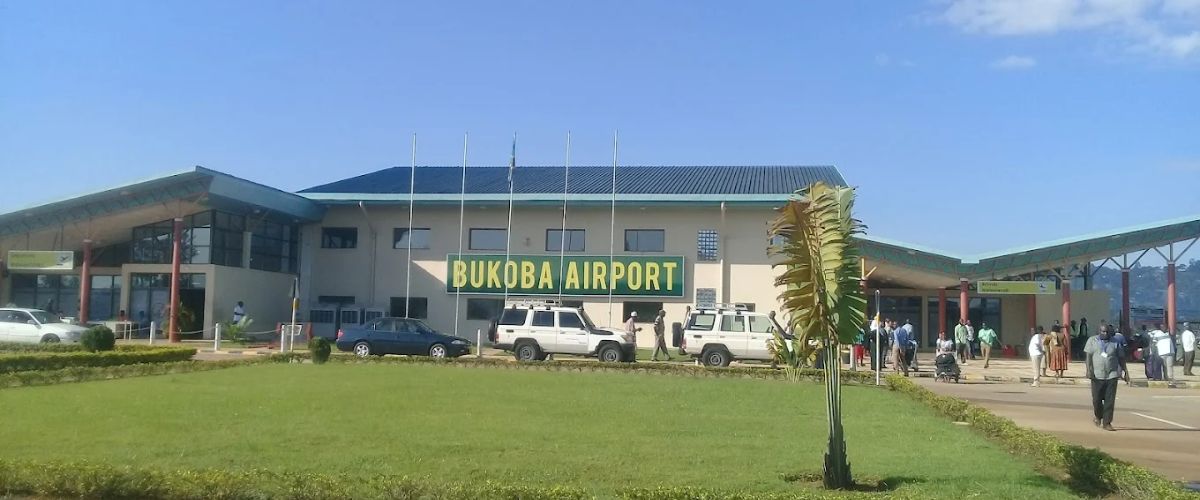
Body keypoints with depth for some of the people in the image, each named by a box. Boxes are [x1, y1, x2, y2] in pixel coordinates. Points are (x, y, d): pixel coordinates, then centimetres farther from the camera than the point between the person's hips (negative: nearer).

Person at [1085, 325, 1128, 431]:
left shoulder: (1114, 343, 9)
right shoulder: (1092, 341, 5)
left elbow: (1121, 358, 14)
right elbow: (1088, 355, -1)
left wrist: (1124, 371, 8)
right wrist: (1089, 369, -12)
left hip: (1112, 375, 1)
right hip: (1097, 375, -1)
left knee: (1110, 400, -4)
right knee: (1097, 399, 2)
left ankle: (1107, 423, 2)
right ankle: (1098, 415, 32)